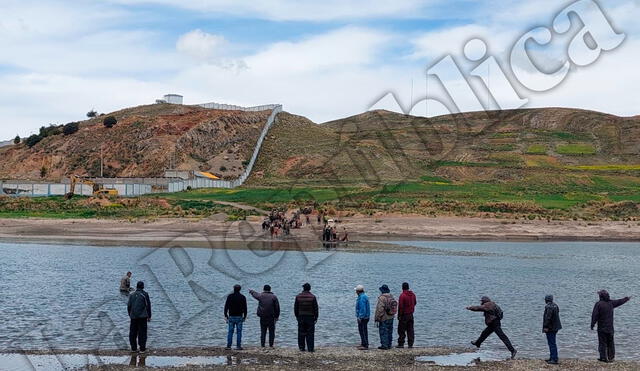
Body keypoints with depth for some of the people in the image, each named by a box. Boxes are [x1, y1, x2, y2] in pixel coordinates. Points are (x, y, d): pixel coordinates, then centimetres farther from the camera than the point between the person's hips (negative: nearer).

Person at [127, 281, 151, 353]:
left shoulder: (132, 295, 10)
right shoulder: (145, 294, -2)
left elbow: (129, 306, 11)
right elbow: (148, 306, -1)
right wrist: (149, 316, 6)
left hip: (133, 316, 3)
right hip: (142, 316, -3)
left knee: (133, 332, 10)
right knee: (142, 332, 0)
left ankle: (133, 348, 14)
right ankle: (142, 348, 1)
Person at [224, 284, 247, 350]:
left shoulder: (230, 296, -1)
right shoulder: (242, 297, 0)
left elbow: (226, 306, -1)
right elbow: (245, 308, 1)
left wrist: (225, 315, 5)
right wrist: (245, 316, 9)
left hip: (231, 317, 1)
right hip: (239, 317, -1)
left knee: (230, 332, 5)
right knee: (239, 331, 3)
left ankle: (228, 346, 1)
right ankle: (238, 346, -1)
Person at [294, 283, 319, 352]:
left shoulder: (298, 296, 1)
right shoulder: (312, 297, -4)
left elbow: (295, 307, 6)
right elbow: (315, 308, -2)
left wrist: (297, 316, 15)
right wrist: (316, 317, 6)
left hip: (301, 317, 1)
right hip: (310, 317, -1)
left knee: (301, 333, 7)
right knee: (310, 333, 1)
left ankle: (301, 348, 8)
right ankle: (310, 348, -2)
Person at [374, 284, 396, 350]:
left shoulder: (382, 298, -19)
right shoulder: (391, 297, 6)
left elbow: (379, 309, -21)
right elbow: (394, 307, 14)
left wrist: (377, 319, -16)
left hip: (384, 318, -8)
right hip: (391, 317, 8)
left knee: (383, 332, 0)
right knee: (389, 332, 15)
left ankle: (384, 345, 1)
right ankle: (389, 345, 22)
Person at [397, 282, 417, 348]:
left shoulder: (402, 295, -17)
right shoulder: (413, 294, 4)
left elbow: (400, 306, -17)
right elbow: (415, 303, 18)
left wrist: (399, 315, -11)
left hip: (404, 315, -6)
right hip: (411, 314, 6)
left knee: (401, 330, 2)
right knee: (410, 330, 10)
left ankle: (401, 344, 2)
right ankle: (410, 344, 10)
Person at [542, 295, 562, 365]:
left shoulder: (549, 307, -20)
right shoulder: (555, 305, 13)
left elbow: (548, 318, -25)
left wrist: (546, 327, -21)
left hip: (550, 328, -10)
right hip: (555, 327, 10)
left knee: (552, 343, -8)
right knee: (552, 343, 18)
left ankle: (554, 359, -8)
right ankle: (552, 358, 26)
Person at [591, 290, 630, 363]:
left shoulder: (598, 304, -12)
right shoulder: (611, 303, 2)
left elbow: (595, 315, -14)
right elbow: (619, 301, 19)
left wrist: (592, 324, -6)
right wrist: (627, 298, 37)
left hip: (602, 328, -4)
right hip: (610, 327, 4)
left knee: (602, 343, 0)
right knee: (610, 343, 12)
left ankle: (603, 357, -2)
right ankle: (611, 357, 14)